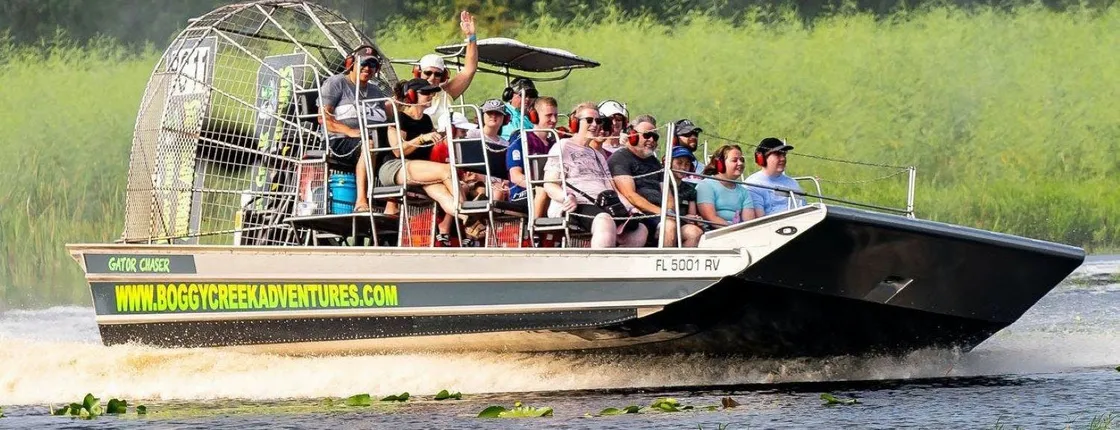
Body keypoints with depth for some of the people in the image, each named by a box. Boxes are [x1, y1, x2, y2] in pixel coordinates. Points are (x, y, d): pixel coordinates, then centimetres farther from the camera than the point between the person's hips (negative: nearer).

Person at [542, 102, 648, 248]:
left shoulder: (597, 155, 35)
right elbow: (549, 185, 0)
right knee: (605, 223, -40)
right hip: (577, 206, -8)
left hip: (603, 207, 8)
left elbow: (612, 189, 29)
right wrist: (566, 198, -21)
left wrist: (631, 208, 10)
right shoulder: (562, 147, 11)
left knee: (640, 230, -19)